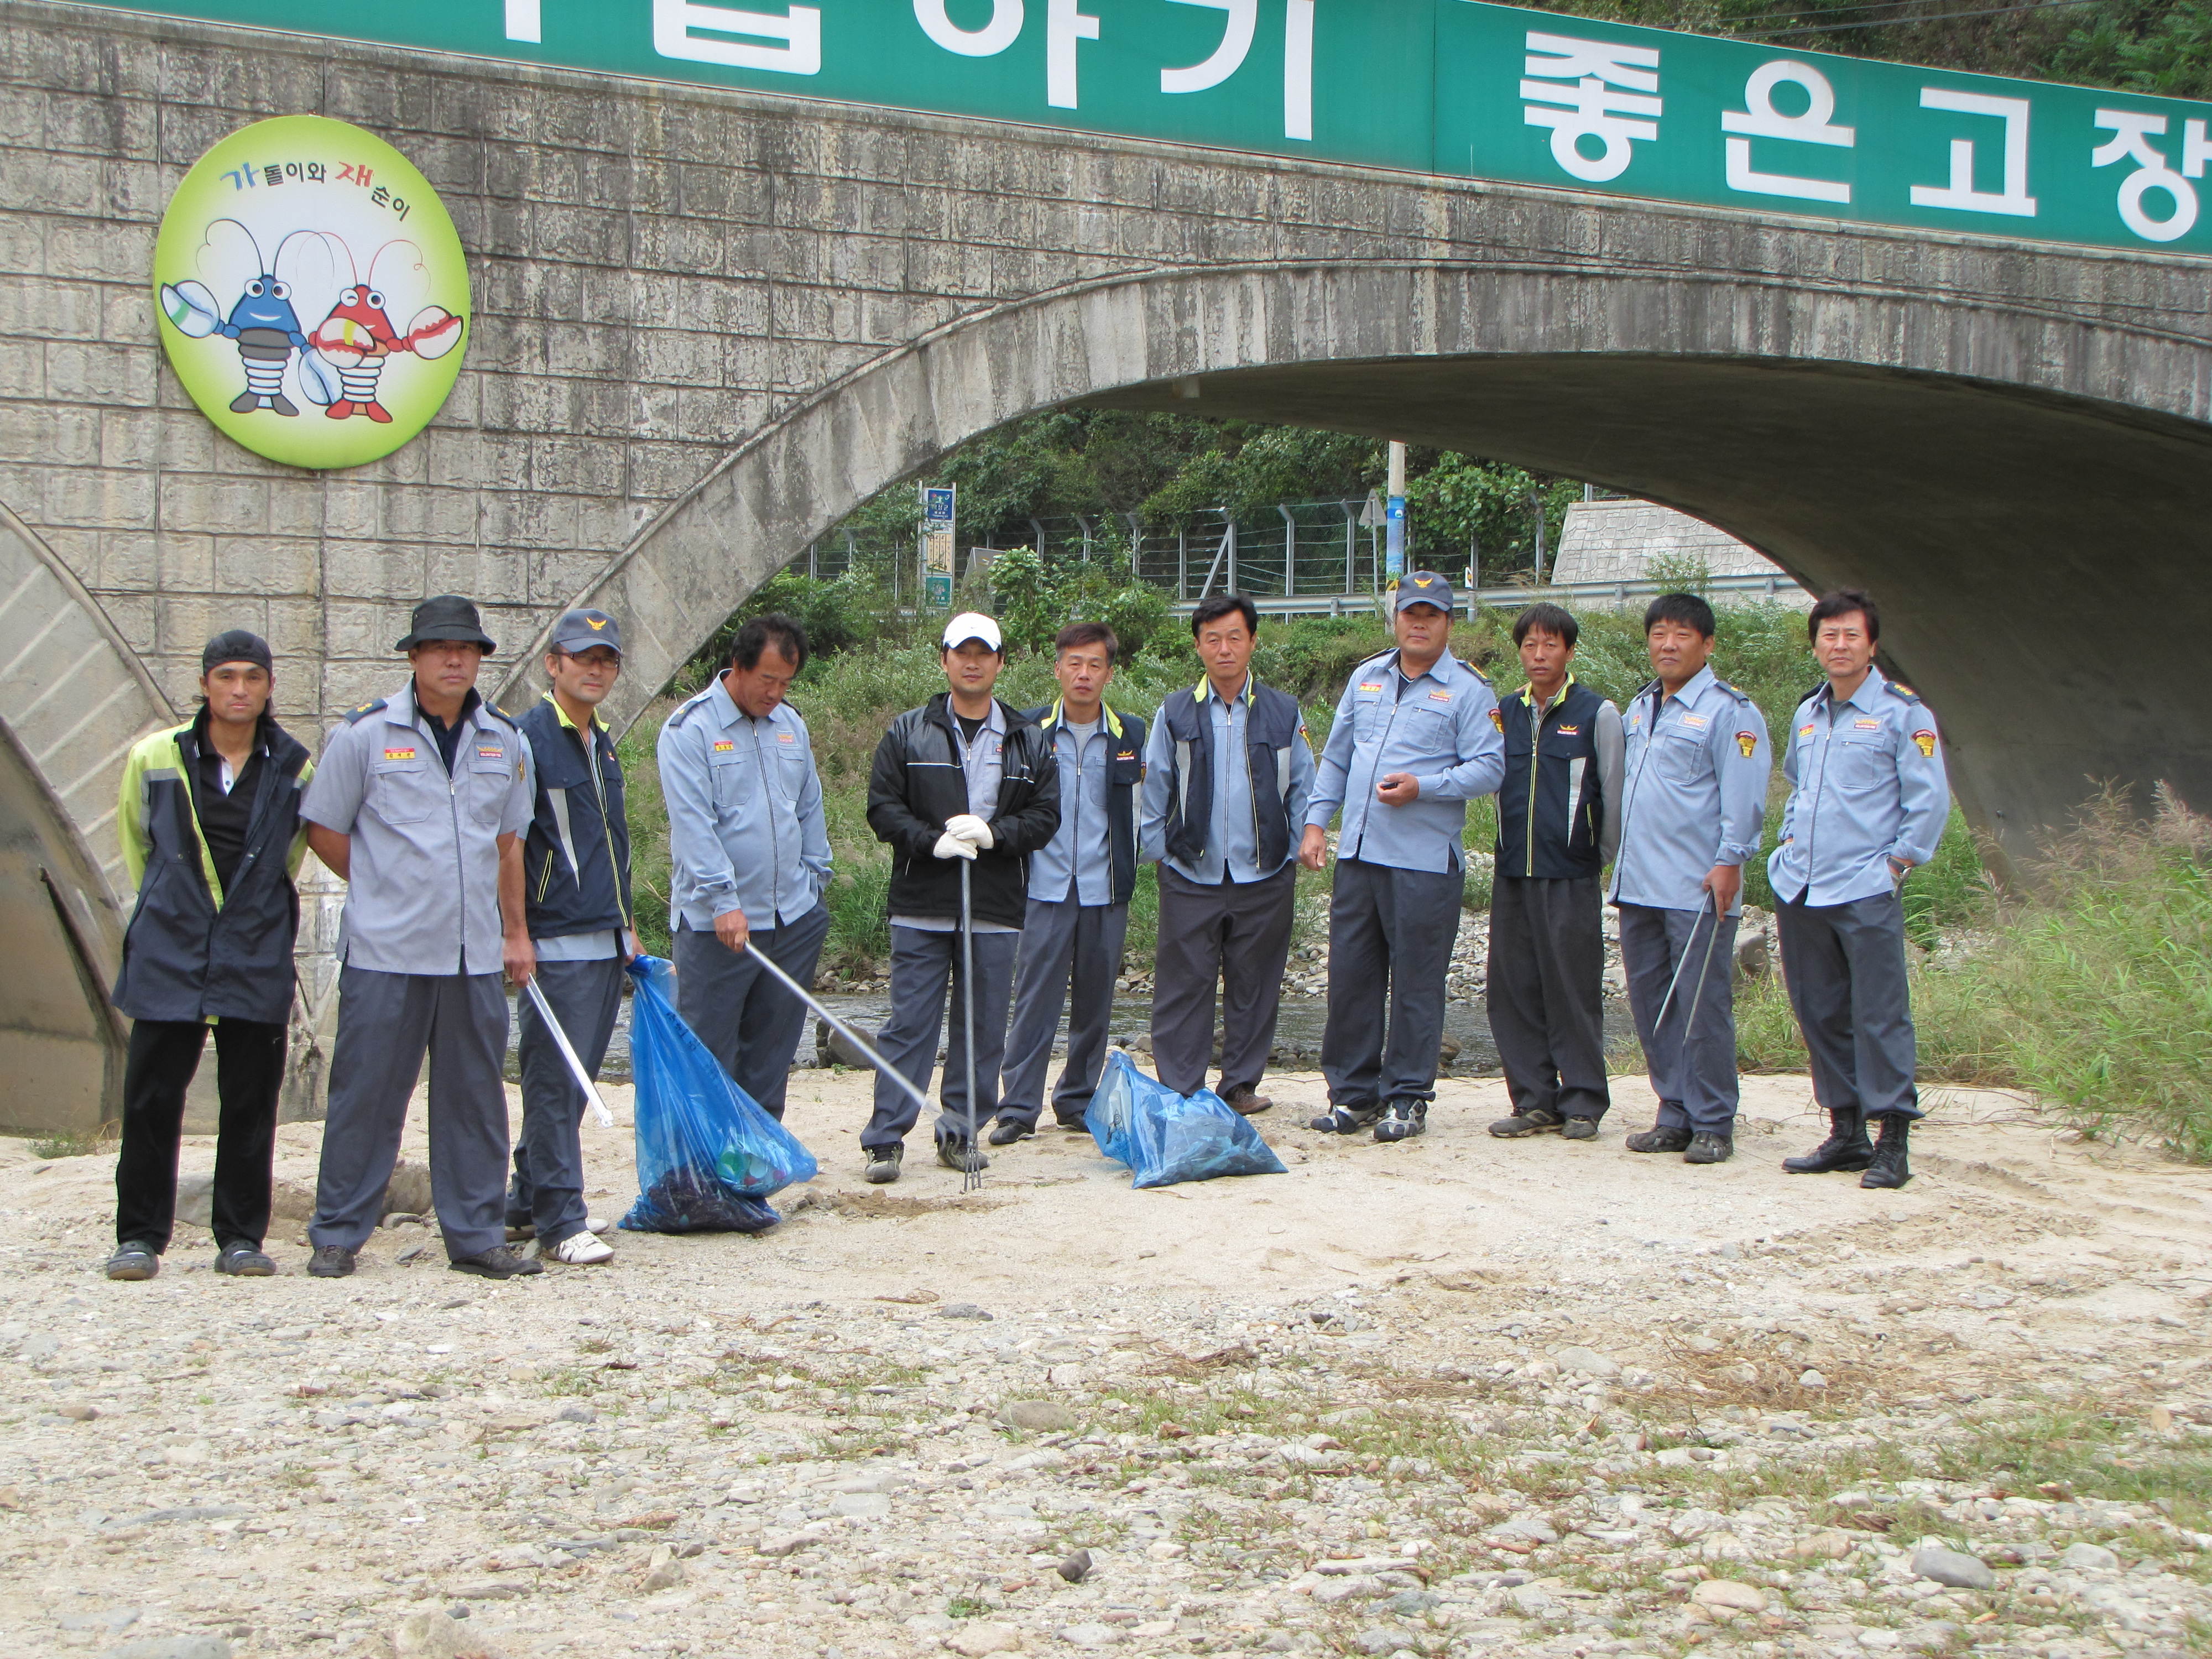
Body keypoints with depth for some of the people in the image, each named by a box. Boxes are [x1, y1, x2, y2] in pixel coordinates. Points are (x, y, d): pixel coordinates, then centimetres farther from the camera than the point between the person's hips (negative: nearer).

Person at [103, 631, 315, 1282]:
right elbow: (132, 836, 18)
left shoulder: (294, 767, 4)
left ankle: (241, 1238, 11)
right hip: (168, 957, 0)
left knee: (251, 1102, 2)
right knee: (151, 1099, 0)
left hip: (257, 960, 1)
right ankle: (140, 1235, 10)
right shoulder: (156, 758, 2)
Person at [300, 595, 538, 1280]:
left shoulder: (504, 741, 10)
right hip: (385, 951, -4)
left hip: (475, 956, 4)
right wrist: (382, 889, 4)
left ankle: (477, 1235, 15)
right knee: (366, 1094, 1)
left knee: (475, 1095, 7)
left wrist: (516, 932, 16)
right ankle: (337, 1234, 12)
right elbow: (323, 830, 3)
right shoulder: (366, 733, -3)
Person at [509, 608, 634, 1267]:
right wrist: (516, 934, -17)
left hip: (606, 941, 8)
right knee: (555, 1083, -7)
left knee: (574, 1082, 12)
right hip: (556, 941, -8)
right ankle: (559, 1224, -4)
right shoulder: (527, 738, -9)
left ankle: (527, 1201, 22)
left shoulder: (602, 743, 17)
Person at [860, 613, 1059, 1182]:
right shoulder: (909, 733, 5)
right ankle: (884, 1140, 2)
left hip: (997, 909, 2)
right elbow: (882, 805, 0)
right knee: (909, 1025, -3)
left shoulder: (1028, 741, 10)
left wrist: (993, 833, -13)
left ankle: (961, 1133, 17)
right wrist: (933, 841, -15)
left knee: (983, 1027, 6)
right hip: (921, 907, -2)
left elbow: (1045, 815, 4)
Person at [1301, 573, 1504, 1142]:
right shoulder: (1365, 679, 15)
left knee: (1416, 983, 0)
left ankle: (1406, 1098, 9)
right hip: (1358, 854, 5)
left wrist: (1422, 786, -18)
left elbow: (1489, 768, -7)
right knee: (1350, 976, 6)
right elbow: (1335, 757, 19)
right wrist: (1316, 821, 10)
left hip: (1425, 861, -5)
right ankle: (1352, 1093, 17)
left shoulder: (1468, 690, -1)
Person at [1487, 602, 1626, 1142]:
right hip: (1513, 872, 4)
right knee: (1513, 990, 4)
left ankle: (1582, 1104, 6)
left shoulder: (1597, 714, -1)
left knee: (1574, 992, -2)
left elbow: (1615, 794, 3)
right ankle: (1534, 1102, 13)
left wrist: (1607, 859, 7)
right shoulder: (1503, 713, 12)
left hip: (1572, 876, -4)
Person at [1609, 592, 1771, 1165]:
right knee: (1651, 1006, 10)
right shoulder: (1638, 709, 18)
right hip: (1637, 886, 8)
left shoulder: (1729, 711, -5)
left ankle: (1713, 1126, 2)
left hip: (1698, 891, -8)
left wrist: (1729, 861, -18)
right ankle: (1675, 1116, 18)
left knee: (1702, 1009, -4)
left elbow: (1744, 797, -11)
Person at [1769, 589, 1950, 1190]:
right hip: (1799, 891, 6)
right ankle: (1845, 1133, 19)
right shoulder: (1806, 716, 15)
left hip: (1866, 892, -6)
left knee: (1880, 1017, -7)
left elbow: (1930, 800, -4)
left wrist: (1897, 864, -7)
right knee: (1820, 1014, 10)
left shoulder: (1902, 712, -4)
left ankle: (1892, 1144, -2)